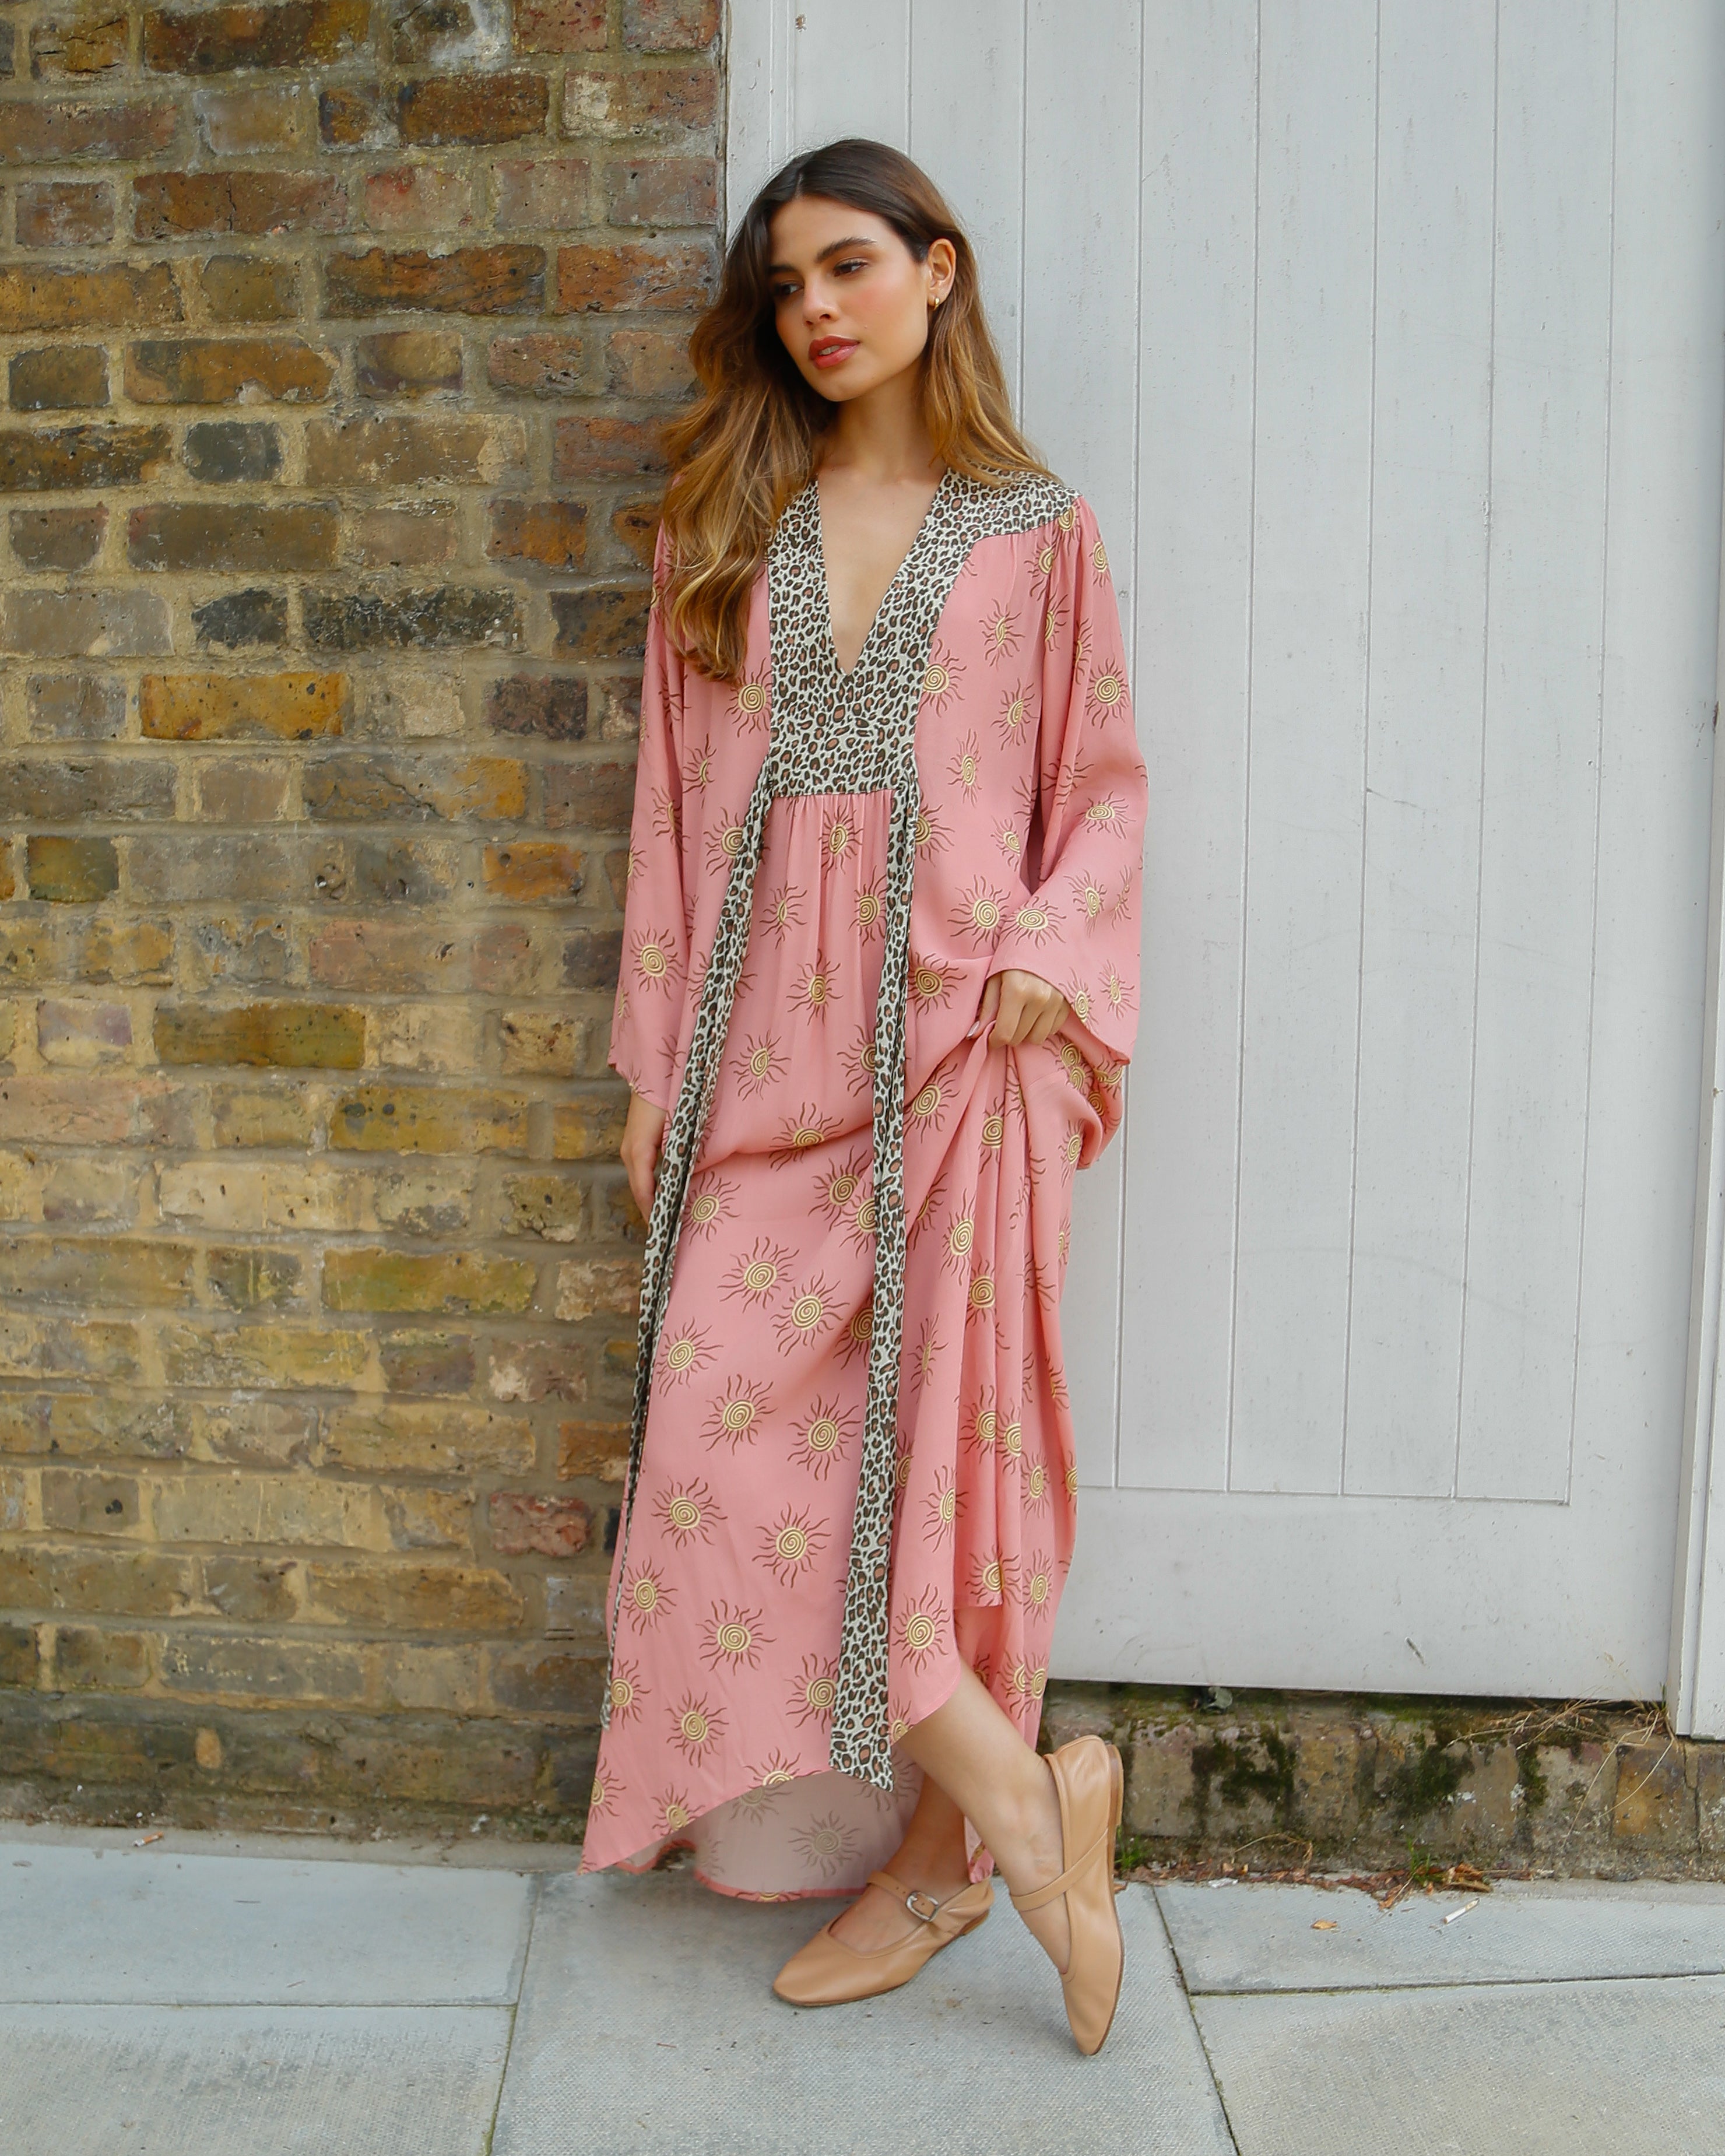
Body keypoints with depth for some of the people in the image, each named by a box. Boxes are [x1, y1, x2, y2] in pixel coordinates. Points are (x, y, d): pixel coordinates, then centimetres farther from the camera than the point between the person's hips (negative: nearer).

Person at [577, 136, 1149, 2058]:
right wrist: (654, 1066, 8)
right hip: (770, 1037, 3)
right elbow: (677, 806, 13)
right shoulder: (726, 532, 15)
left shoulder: (1035, 531, 8)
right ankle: (1021, 1802, 5)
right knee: (727, 1419, -6)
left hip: (955, 1035, -3)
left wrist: (1047, 959, -11)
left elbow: (1105, 794, 8)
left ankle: (936, 1853, 12)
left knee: (935, 1433, -3)